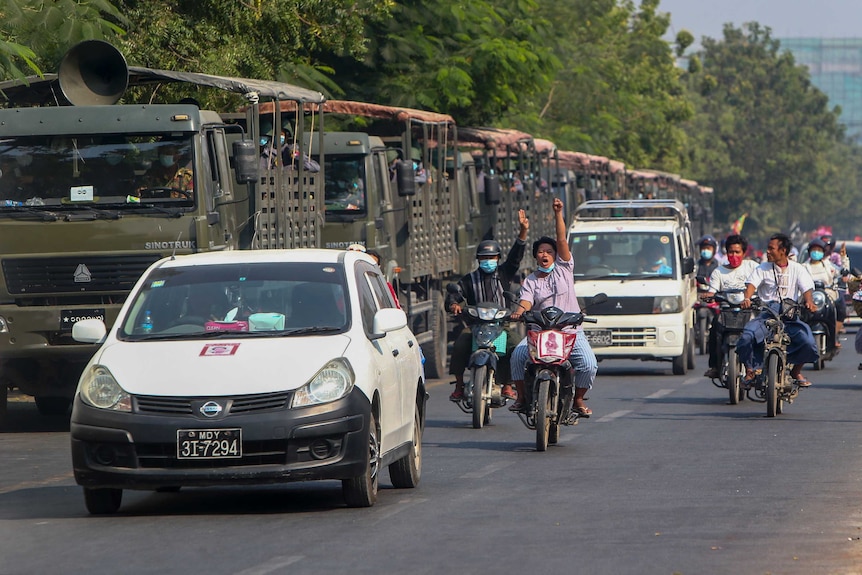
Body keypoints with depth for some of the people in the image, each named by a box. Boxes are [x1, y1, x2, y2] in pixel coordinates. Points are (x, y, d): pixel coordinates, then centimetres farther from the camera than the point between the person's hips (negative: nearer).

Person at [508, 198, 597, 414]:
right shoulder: (530, 281, 11)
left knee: (589, 364, -20)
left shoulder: (563, 268, 10)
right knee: (518, 355, -25)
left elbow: (562, 240, 0)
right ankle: (522, 396, -9)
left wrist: (558, 214, -9)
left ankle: (578, 399, 4)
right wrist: (520, 310, -30)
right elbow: (526, 300, -7)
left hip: (571, 331, 0)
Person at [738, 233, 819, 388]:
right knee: (747, 337, -28)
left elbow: (807, 288, -2)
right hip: (766, 313, 0)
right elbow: (752, 284, -5)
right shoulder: (762, 269, 10)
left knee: (808, 343, -22)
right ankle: (750, 372, -5)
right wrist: (747, 298, -28)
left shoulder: (797, 269, 10)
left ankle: (796, 371, 9)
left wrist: (808, 301, -25)